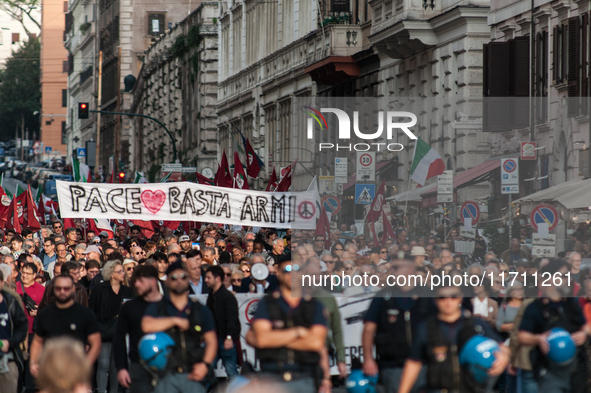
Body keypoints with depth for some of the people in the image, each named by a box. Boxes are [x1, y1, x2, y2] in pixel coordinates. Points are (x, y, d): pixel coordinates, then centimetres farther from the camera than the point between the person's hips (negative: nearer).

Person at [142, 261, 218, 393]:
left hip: (193, 376, 1)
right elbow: (147, 326, -11)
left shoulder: (201, 310, 16)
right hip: (166, 376, -1)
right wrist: (175, 321, -8)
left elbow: (211, 341, 13)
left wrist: (205, 364, -3)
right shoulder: (157, 308, 11)